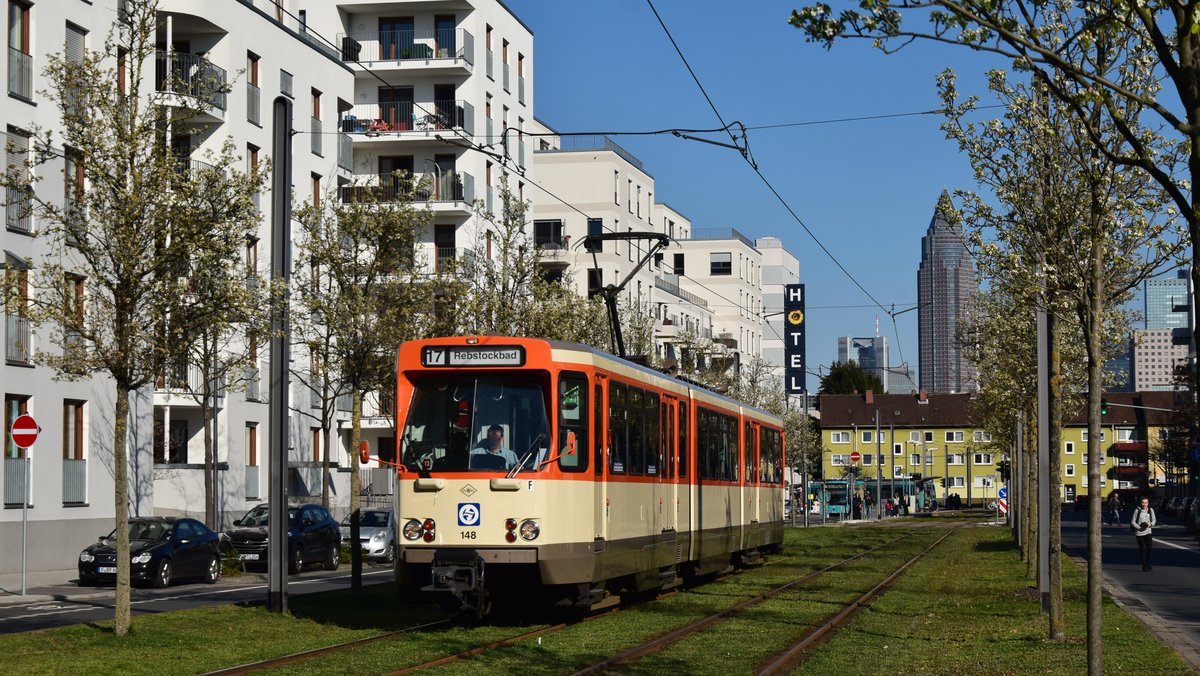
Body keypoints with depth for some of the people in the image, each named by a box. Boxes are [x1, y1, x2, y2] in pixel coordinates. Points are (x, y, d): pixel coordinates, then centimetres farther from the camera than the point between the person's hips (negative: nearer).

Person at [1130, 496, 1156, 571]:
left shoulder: (1151, 510, 2)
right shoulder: (1137, 510, -8)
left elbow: (1154, 520, 9)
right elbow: (1133, 522, -4)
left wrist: (1151, 524, -14)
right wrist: (1140, 528, -16)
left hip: (1148, 532, 3)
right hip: (1139, 533, -3)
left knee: (1149, 548, -1)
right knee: (1143, 549, 0)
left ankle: (1148, 564, 16)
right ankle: (1144, 566, 7)